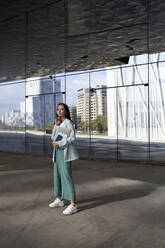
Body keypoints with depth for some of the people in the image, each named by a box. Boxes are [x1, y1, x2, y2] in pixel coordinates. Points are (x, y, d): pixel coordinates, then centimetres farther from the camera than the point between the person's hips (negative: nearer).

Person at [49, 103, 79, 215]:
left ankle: (73, 205, -13)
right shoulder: (59, 123, 17)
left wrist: (60, 143, -22)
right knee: (57, 175, 11)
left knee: (66, 176, -13)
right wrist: (56, 125, -2)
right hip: (58, 152, 8)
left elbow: (72, 138, -15)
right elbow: (53, 137, 9)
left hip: (65, 152, -8)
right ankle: (59, 199, 24)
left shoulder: (68, 123, -7)